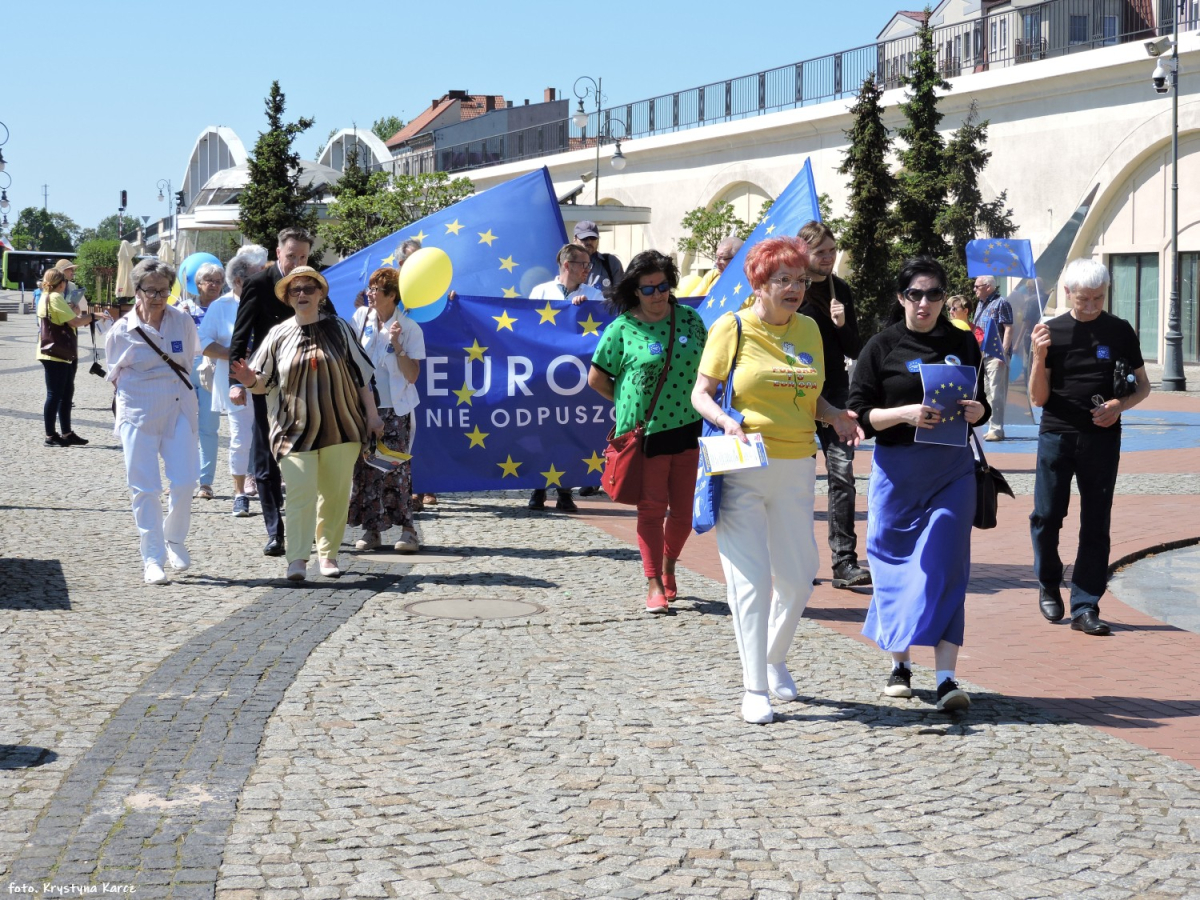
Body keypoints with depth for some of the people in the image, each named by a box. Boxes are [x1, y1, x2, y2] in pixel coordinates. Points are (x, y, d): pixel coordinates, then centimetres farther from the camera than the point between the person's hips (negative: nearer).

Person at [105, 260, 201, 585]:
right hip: (138, 414, -1)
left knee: (184, 482, -6)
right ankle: (152, 559, 8)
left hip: (179, 409, 2)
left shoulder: (183, 321, 0)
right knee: (145, 488, -1)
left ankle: (175, 540, 20)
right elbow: (115, 375, 8)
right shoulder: (121, 331, -5)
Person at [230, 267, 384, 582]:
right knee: (300, 494, -13)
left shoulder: (338, 329, 5)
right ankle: (297, 558, -10)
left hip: (340, 426, 1)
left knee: (336, 494, 6)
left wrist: (372, 414, 6)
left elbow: (361, 375, 9)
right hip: (296, 429, -1)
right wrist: (249, 381, -15)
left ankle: (328, 553, 19)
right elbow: (263, 384, 7)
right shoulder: (279, 335, 4)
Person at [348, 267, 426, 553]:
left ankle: (407, 529, 0)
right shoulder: (363, 320, 6)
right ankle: (371, 529, 8)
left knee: (396, 469, -7)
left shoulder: (409, 329, -7)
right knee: (366, 468, 2)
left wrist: (397, 344, -22)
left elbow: (412, 376, -13)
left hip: (395, 409, -4)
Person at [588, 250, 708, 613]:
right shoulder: (621, 328, -5)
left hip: (687, 427, 4)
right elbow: (596, 379, 3)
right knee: (652, 509, -1)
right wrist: (630, 404, 4)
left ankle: (668, 566, 31)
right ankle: (654, 584, 7)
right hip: (645, 430, -3)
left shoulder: (689, 318, 5)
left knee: (683, 509, 7)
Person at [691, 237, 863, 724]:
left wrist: (834, 415, -1)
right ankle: (754, 689, 3)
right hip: (742, 469, -5)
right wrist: (726, 421, -22)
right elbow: (700, 393, -4)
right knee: (751, 579, -5)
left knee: (797, 578, 9)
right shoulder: (731, 327, -3)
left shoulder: (808, 329, 12)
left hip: (796, 468, 5)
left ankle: (775, 661, 33)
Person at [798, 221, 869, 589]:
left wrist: (842, 324, -9)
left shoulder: (841, 291, 8)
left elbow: (855, 350, 9)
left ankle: (845, 561, -8)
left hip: (834, 391, 3)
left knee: (842, 473, -8)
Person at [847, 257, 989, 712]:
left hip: (952, 469, 1)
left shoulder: (962, 343, 9)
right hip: (897, 469, -1)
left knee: (946, 567, -6)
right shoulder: (883, 346, 1)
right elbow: (861, 413, -3)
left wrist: (978, 411, -6)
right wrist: (904, 413, -19)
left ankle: (946, 678, -8)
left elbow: (980, 402, 17)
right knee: (896, 563, 5)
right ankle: (900, 664, 23)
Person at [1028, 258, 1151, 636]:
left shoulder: (1119, 331, 3)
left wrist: (1120, 405, -10)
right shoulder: (1051, 332, 0)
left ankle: (1085, 608, 5)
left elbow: (1143, 385, 11)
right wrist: (1039, 356, -17)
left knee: (1096, 524, 1)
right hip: (1056, 435, 0)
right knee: (1046, 516, 0)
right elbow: (1038, 398, -1)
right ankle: (1048, 585, 25)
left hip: (1102, 437, 1)